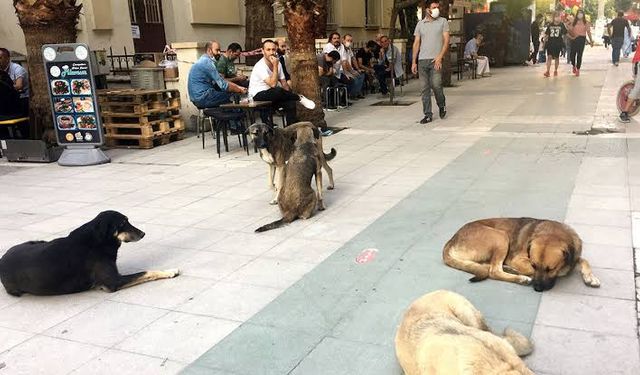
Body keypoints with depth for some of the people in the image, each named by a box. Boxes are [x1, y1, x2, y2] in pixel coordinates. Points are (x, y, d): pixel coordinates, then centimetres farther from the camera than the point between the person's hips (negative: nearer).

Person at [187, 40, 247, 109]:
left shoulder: (204, 61, 17)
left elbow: (221, 81, 17)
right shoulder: (207, 62, -14)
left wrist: (238, 87, 9)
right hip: (202, 98, -10)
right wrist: (240, 90, -7)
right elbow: (223, 85, -17)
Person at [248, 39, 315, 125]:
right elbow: (273, 84, -29)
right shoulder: (260, 66, -19)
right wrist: (275, 66, -25)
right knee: (278, 91, -35)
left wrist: (289, 95, -5)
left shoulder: (277, 63, 5)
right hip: (257, 97, -7)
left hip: (272, 96, 7)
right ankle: (300, 98, -12)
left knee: (290, 102, -19)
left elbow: (284, 83, 10)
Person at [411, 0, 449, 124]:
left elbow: (446, 40, -1)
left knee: (436, 85, -12)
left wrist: (440, 57, -14)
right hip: (422, 60, 3)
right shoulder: (420, 24, 12)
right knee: (425, 88, 2)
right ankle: (428, 115, 8)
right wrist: (413, 62, 5)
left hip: (436, 59, -2)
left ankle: (442, 106, 16)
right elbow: (416, 43, 12)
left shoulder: (443, 22, 6)